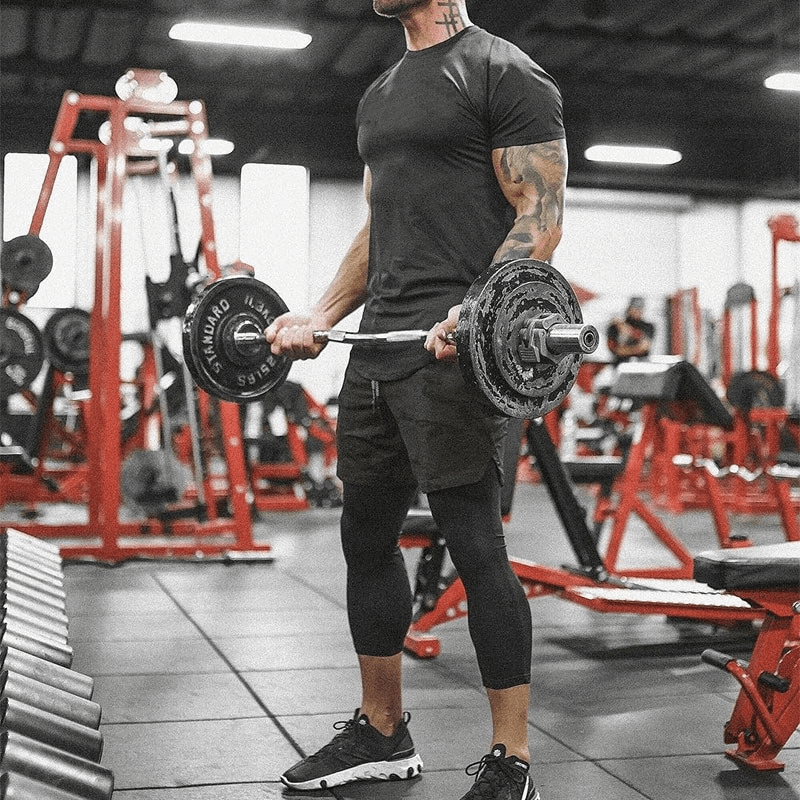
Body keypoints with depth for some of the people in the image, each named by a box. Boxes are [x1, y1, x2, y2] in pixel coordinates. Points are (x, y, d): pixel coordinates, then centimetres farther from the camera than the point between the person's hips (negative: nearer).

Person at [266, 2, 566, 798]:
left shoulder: (504, 73, -3)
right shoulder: (380, 95, 23)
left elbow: (541, 216, -11)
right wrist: (317, 317, 15)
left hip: (452, 347, -9)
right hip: (377, 350, 9)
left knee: (474, 546, -7)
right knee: (366, 537, 12)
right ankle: (381, 732, 27)